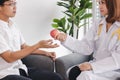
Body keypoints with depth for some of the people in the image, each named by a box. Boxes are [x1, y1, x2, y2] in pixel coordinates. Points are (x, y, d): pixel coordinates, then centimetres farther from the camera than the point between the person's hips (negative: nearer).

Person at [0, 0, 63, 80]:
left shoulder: (11, 25, 10)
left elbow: (24, 47, 22)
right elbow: (9, 57, -20)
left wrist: (45, 52, 9)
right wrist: (38, 45, -22)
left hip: (20, 69, 8)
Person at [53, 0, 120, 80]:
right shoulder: (97, 24, 9)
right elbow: (86, 47, 2)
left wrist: (93, 66, -24)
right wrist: (66, 39, -12)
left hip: (113, 70, -5)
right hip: (96, 65, 5)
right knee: (72, 72, -20)